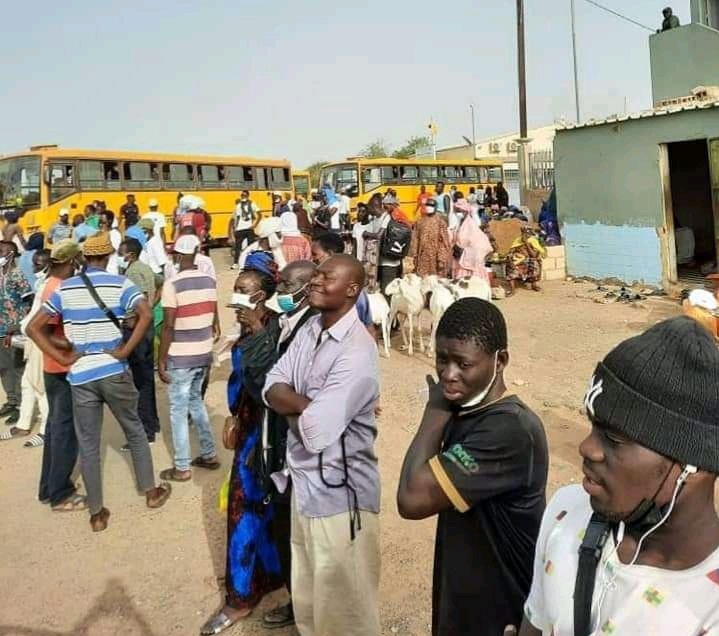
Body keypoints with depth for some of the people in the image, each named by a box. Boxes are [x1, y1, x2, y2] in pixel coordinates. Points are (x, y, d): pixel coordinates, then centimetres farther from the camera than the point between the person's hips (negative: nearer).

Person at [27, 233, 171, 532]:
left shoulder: (64, 289, 4)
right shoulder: (119, 284, -4)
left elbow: (33, 328, 1)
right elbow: (146, 314, -22)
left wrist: (63, 358, -2)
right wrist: (125, 351, -15)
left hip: (80, 376, 2)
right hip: (114, 372, -2)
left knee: (88, 446, 10)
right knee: (135, 432, 18)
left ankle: (97, 514, 19)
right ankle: (151, 491, 28)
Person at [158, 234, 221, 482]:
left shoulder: (173, 284, -15)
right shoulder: (210, 281, 3)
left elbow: (168, 326, -16)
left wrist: (161, 361, -9)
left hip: (180, 357, -6)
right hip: (204, 354, 6)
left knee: (179, 410, 5)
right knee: (195, 400, 22)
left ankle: (182, 468, 14)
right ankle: (209, 455, 28)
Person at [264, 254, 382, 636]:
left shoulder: (356, 353, -25)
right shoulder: (310, 329, 3)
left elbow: (315, 430, -28)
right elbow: (271, 388, -1)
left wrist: (288, 401, -9)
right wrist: (308, 404, -19)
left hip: (339, 492, -8)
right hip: (304, 482, 8)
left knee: (341, 604, 11)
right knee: (307, 596, 26)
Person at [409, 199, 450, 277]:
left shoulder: (440, 221, -2)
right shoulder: (420, 221, 8)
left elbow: (444, 241, -6)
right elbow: (415, 239, 8)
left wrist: (442, 259, -12)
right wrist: (413, 255, 2)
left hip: (435, 257, -3)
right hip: (422, 257, 3)